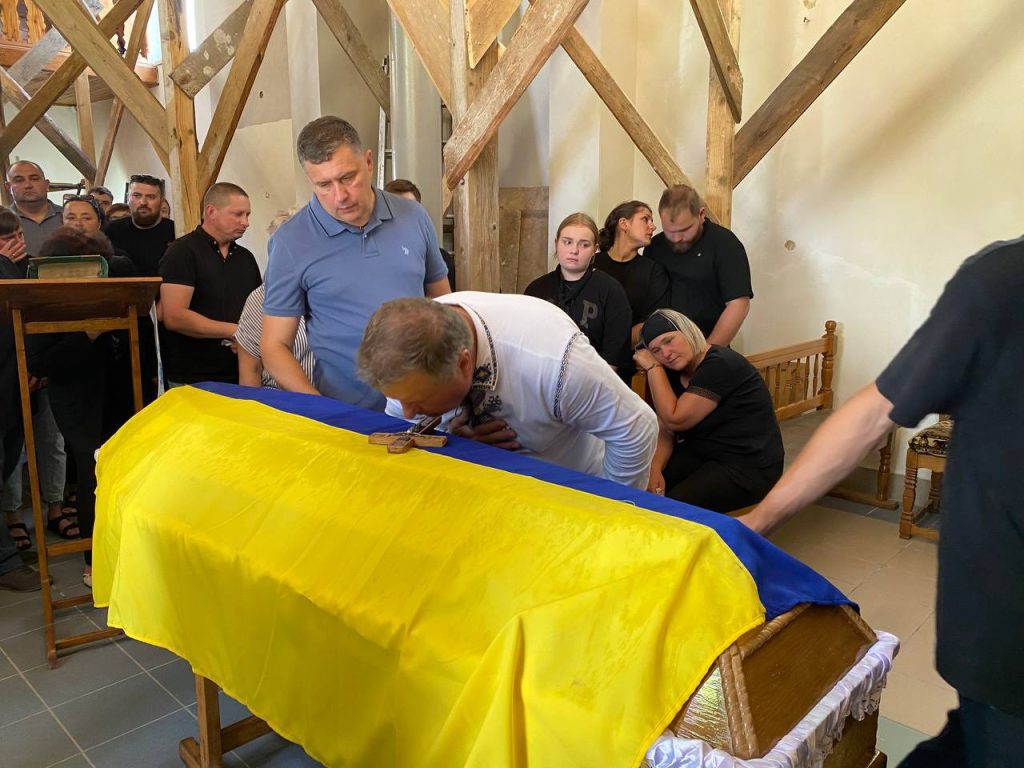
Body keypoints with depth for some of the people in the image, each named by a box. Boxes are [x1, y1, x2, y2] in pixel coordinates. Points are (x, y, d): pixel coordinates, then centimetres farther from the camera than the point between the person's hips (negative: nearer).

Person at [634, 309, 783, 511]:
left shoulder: (721, 364, -20)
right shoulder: (674, 373, 6)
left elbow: (675, 420, -23)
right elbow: (667, 431, 3)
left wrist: (654, 368, -16)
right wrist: (655, 468, -15)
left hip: (749, 467, -8)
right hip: (702, 454, 8)